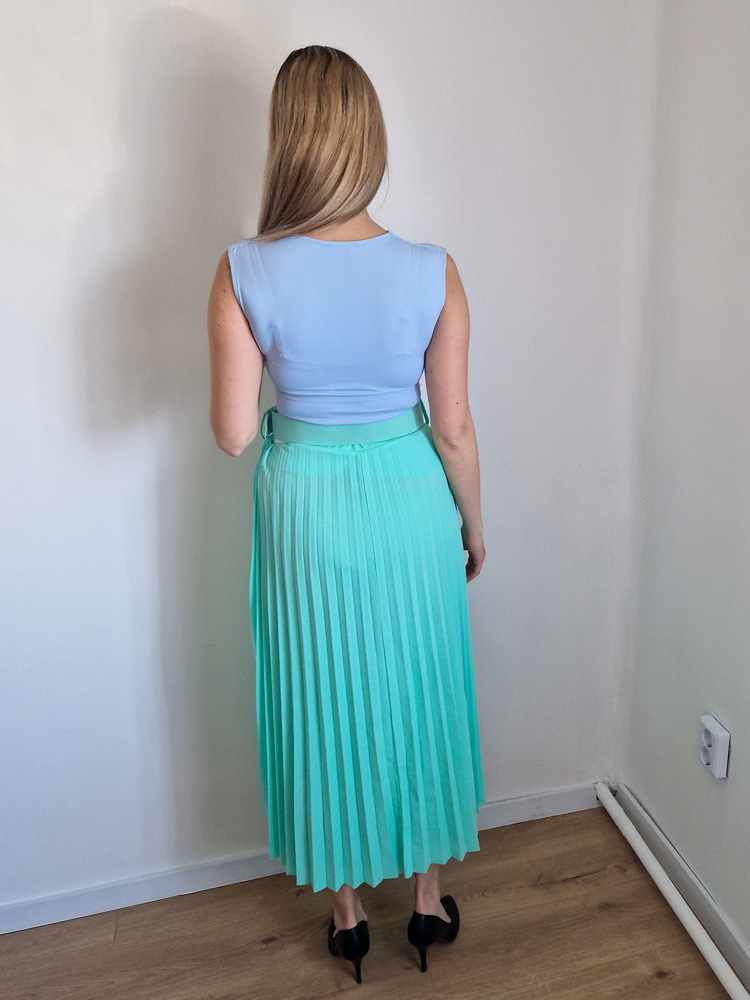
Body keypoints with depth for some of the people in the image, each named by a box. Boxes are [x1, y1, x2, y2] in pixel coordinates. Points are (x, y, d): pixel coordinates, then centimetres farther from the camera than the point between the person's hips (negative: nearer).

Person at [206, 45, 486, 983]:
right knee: (418, 691, 20)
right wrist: (472, 526, 9)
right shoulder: (432, 271, -12)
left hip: (305, 506, 0)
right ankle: (430, 894, 41)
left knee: (324, 700, 18)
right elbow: (455, 430, -7)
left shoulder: (243, 272, -14)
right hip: (407, 498, 1)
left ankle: (346, 908, 39)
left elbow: (234, 434, -12)